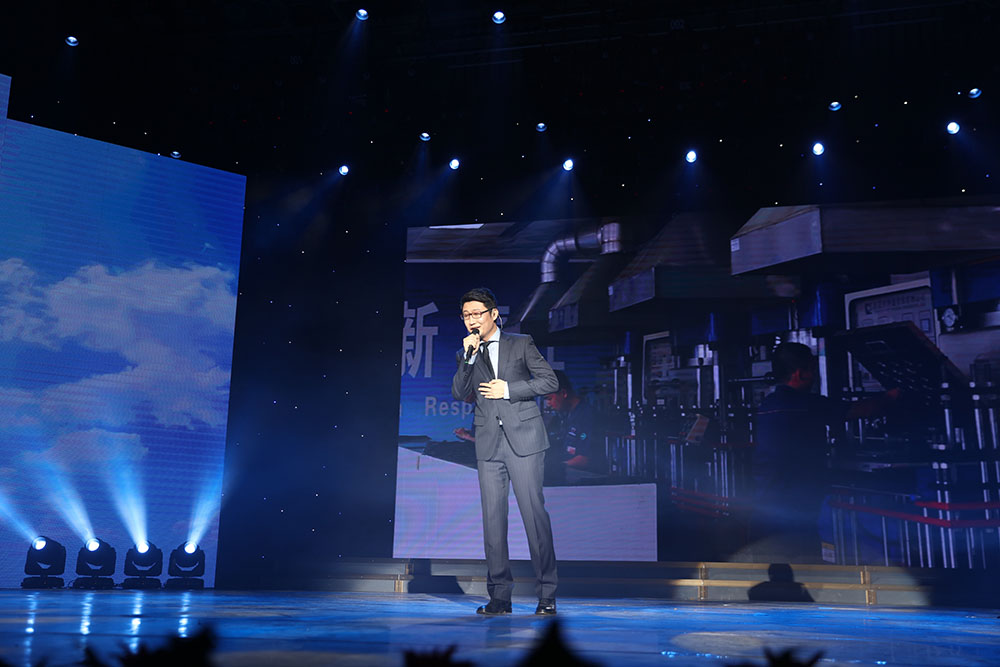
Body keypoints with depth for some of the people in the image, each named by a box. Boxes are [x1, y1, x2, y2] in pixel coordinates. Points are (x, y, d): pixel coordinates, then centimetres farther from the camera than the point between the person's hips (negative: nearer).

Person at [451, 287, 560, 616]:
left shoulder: (522, 344, 7)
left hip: (524, 439, -3)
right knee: (492, 518, 1)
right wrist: (469, 358, -7)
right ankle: (499, 597, 8)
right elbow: (459, 394, 4)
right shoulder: (466, 354, 16)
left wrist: (508, 389, -7)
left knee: (534, 512, -7)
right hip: (489, 444, 3)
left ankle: (547, 594, 0)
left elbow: (550, 381, 1)